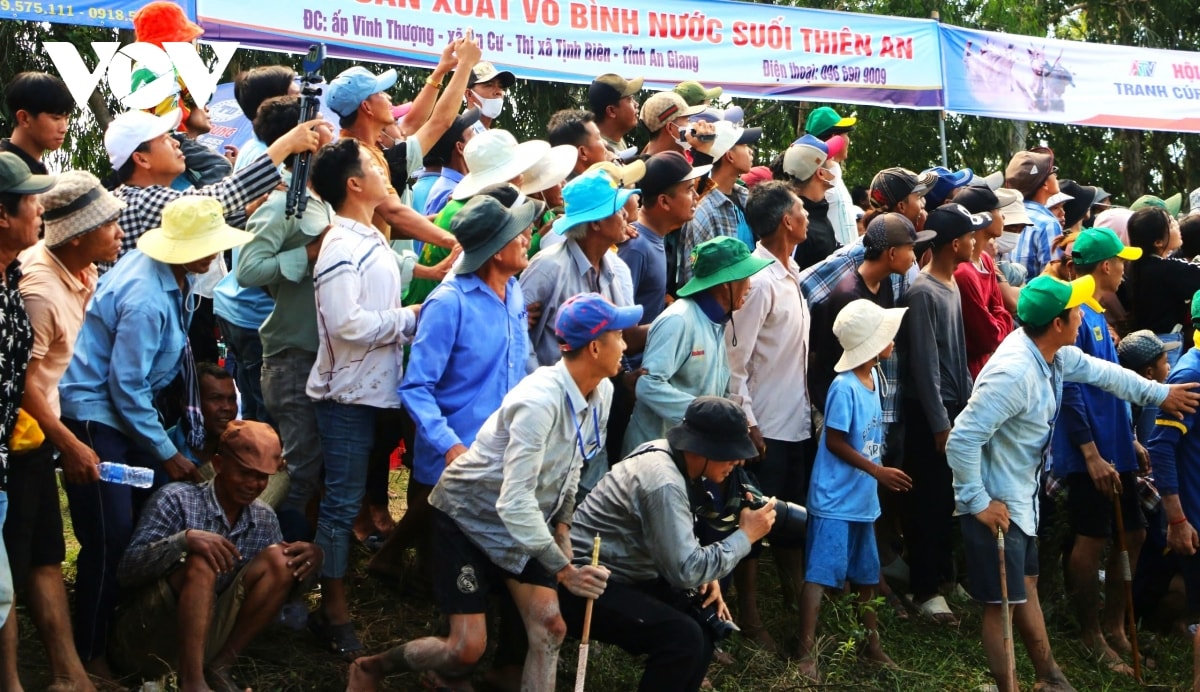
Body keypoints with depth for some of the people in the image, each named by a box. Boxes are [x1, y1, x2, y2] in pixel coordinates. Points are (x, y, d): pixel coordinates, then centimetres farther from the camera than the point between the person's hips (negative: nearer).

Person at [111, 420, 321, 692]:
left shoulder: (265, 519, 6)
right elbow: (126, 572, -18)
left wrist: (305, 565, -13)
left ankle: (220, 665, -12)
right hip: (144, 635, -5)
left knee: (278, 559, -11)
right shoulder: (176, 500, -11)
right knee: (202, 561, -30)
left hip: (206, 636, 5)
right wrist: (184, 539, -35)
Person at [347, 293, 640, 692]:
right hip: (469, 515, -7)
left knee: (549, 628, -6)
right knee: (467, 649, -9)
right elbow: (514, 501, -35)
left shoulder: (601, 392, -7)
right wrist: (563, 569, -35)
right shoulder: (540, 402, -33)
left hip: (523, 521, 7)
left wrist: (562, 522, 3)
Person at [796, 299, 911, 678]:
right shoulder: (844, 387, -20)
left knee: (866, 574, 18)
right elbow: (834, 441, -18)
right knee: (820, 574, -6)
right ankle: (806, 652, -2)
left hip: (863, 499, 9)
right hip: (835, 500, -9)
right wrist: (879, 472, -17)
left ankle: (871, 642, 30)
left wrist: (878, 476, 14)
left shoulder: (874, 378, 6)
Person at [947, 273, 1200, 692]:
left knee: (1025, 584, 23)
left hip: (1022, 495, 10)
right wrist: (978, 502, -23)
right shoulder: (1014, 373, -32)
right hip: (994, 504, -10)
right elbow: (962, 440, -31)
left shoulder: (1052, 353, -3)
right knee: (1004, 603, 1)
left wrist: (1159, 394, 27)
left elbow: (1098, 371, 17)